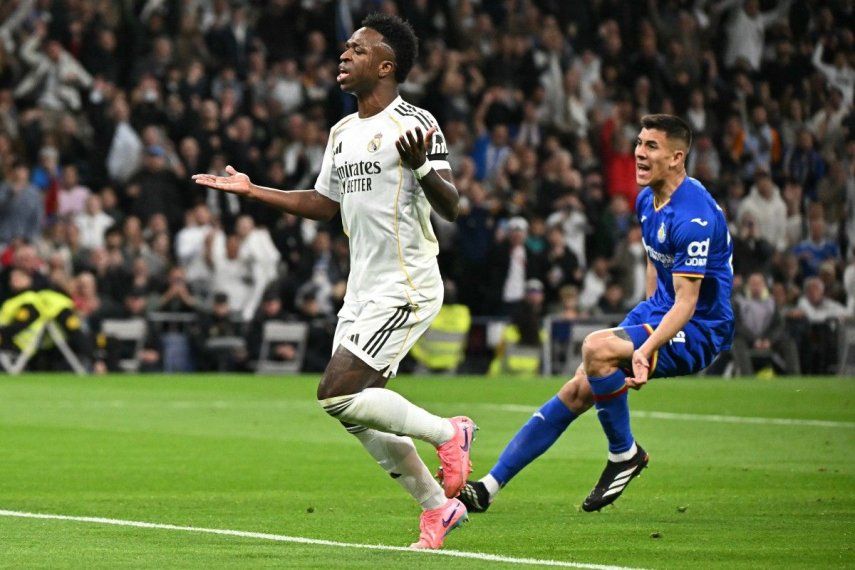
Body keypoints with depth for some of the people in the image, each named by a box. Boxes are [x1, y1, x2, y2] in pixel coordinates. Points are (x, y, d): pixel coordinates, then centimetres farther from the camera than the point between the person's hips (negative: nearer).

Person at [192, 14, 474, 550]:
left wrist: (420, 167, -37)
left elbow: (450, 207, -18)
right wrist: (251, 190, 23)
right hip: (363, 289, 9)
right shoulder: (343, 132, 14)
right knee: (361, 413, 4)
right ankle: (438, 507, 16)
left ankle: (447, 432, 1)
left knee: (337, 394, -17)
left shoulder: (415, 124, -11)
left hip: (406, 288, -9)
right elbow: (324, 204, 26)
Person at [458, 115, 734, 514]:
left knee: (596, 347, -31)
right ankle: (489, 486, 1)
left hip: (697, 332, -9)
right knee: (579, 390, -1)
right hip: (660, 314, 9)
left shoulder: (693, 217, -23)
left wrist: (646, 349, -40)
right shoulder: (647, 201, 7)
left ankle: (625, 453, -10)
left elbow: (686, 301, -28)